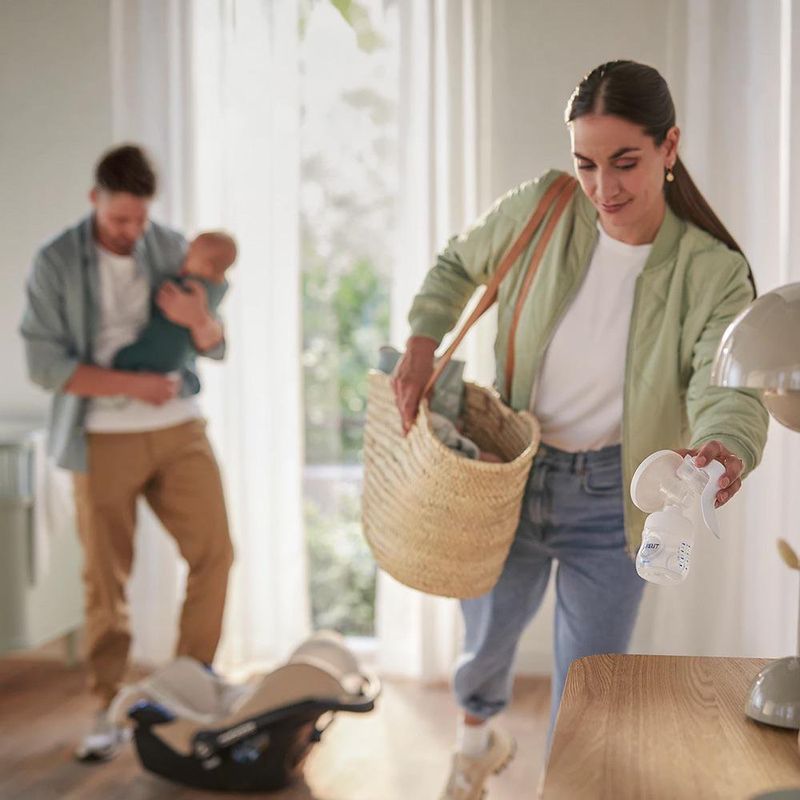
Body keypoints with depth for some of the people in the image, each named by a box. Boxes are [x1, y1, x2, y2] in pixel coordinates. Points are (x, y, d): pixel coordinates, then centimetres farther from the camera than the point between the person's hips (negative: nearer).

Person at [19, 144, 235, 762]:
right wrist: (134, 384, -16)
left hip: (179, 430, 3)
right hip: (105, 439, -2)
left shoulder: (174, 250, 3)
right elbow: (45, 364, -9)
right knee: (106, 579, 3)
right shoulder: (55, 264, -4)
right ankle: (109, 712, 16)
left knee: (215, 553, -1)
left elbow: (217, 348, 4)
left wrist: (197, 321, -19)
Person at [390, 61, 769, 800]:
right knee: (489, 638, 24)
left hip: (612, 499, -2)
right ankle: (479, 736, 59)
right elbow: (458, 264, 5)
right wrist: (422, 342, -12)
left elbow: (727, 389, -29)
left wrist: (723, 450, -53)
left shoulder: (712, 272, -17)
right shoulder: (540, 212, -13)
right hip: (510, 477, 2)